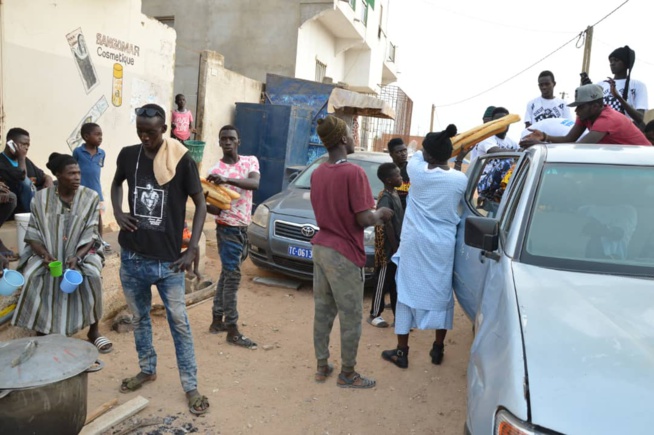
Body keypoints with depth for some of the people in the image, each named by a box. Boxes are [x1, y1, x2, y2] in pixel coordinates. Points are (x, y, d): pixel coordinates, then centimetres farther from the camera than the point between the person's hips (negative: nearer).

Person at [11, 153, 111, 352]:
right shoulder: (40, 198, -4)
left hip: (82, 252, -1)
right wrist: (45, 255, -21)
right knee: (32, 276, -28)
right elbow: (33, 234, -2)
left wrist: (77, 257, -25)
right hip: (46, 253, 1)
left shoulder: (90, 197, -7)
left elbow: (90, 236, -9)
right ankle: (43, 330, -8)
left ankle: (94, 331, -12)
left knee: (92, 275, -31)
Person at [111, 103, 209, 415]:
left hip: (168, 260, -4)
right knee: (139, 318, 18)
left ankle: (191, 387, 15)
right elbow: (117, 183, 22)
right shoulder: (128, 155, 1)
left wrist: (192, 249, -11)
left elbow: (200, 204, -5)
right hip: (132, 258, 4)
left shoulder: (182, 161, -11)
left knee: (179, 323, 3)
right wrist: (117, 212, 3)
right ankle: (147, 370, 39)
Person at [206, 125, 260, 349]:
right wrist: (207, 202, -34)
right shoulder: (216, 170, -10)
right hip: (228, 229, -5)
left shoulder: (251, 161, 1)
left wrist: (227, 180, -35)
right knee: (232, 277, -4)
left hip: (243, 228, 5)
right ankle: (232, 330, 4)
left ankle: (217, 321, 27)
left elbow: (254, 184, -21)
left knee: (226, 274, 14)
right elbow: (215, 208, -11)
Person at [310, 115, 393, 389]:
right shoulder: (354, 173, -18)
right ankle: (347, 375, 20)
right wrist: (381, 214, 2)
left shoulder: (317, 173, 6)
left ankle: (322, 366, 30)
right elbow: (364, 219, -20)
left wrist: (371, 218, 18)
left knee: (322, 311, 17)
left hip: (321, 248, 8)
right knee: (351, 317, 7)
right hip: (344, 254, -7)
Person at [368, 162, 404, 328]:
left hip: (396, 247, 8)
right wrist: (395, 247, -20)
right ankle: (374, 315, 18)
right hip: (388, 249, -8)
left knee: (396, 283, 14)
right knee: (383, 282, 3)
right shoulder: (385, 198, -17)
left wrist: (399, 245, 15)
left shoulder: (395, 194, 10)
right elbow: (386, 224, -21)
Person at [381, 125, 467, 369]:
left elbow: (417, 156, 14)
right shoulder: (460, 179, -6)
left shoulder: (417, 171, -8)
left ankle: (401, 351, 15)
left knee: (408, 291, 7)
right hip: (443, 246, 1)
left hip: (415, 243, -1)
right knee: (441, 293, 14)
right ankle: (438, 349, 26)